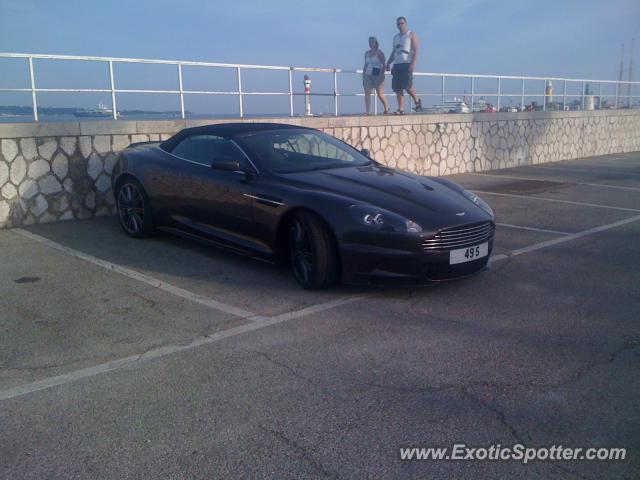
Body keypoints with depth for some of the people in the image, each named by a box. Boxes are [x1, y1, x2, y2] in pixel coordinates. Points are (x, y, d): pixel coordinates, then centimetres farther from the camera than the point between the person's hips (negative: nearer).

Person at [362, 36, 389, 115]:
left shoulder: (379, 52, 0)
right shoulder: (367, 53, 14)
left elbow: (383, 65, -2)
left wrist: (381, 74, -13)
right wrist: (363, 75, 12)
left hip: (377, 75, -4)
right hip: (368, 75, 4)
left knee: (380, 94, -5)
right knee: (367, 93, -7)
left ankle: (386, 108, 18)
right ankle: (367, 112, -7)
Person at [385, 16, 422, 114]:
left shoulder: (411, 35, 3)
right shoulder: (395, 37, 22)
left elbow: (416, 49, -5)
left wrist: (413, 63, -18)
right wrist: (388, 63, 13)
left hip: (407, 64, -6)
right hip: (397, 65, 6)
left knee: (407, 86, -16)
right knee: (397, 88, -2)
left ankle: (417, 100, 9)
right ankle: (401, 109, -1)